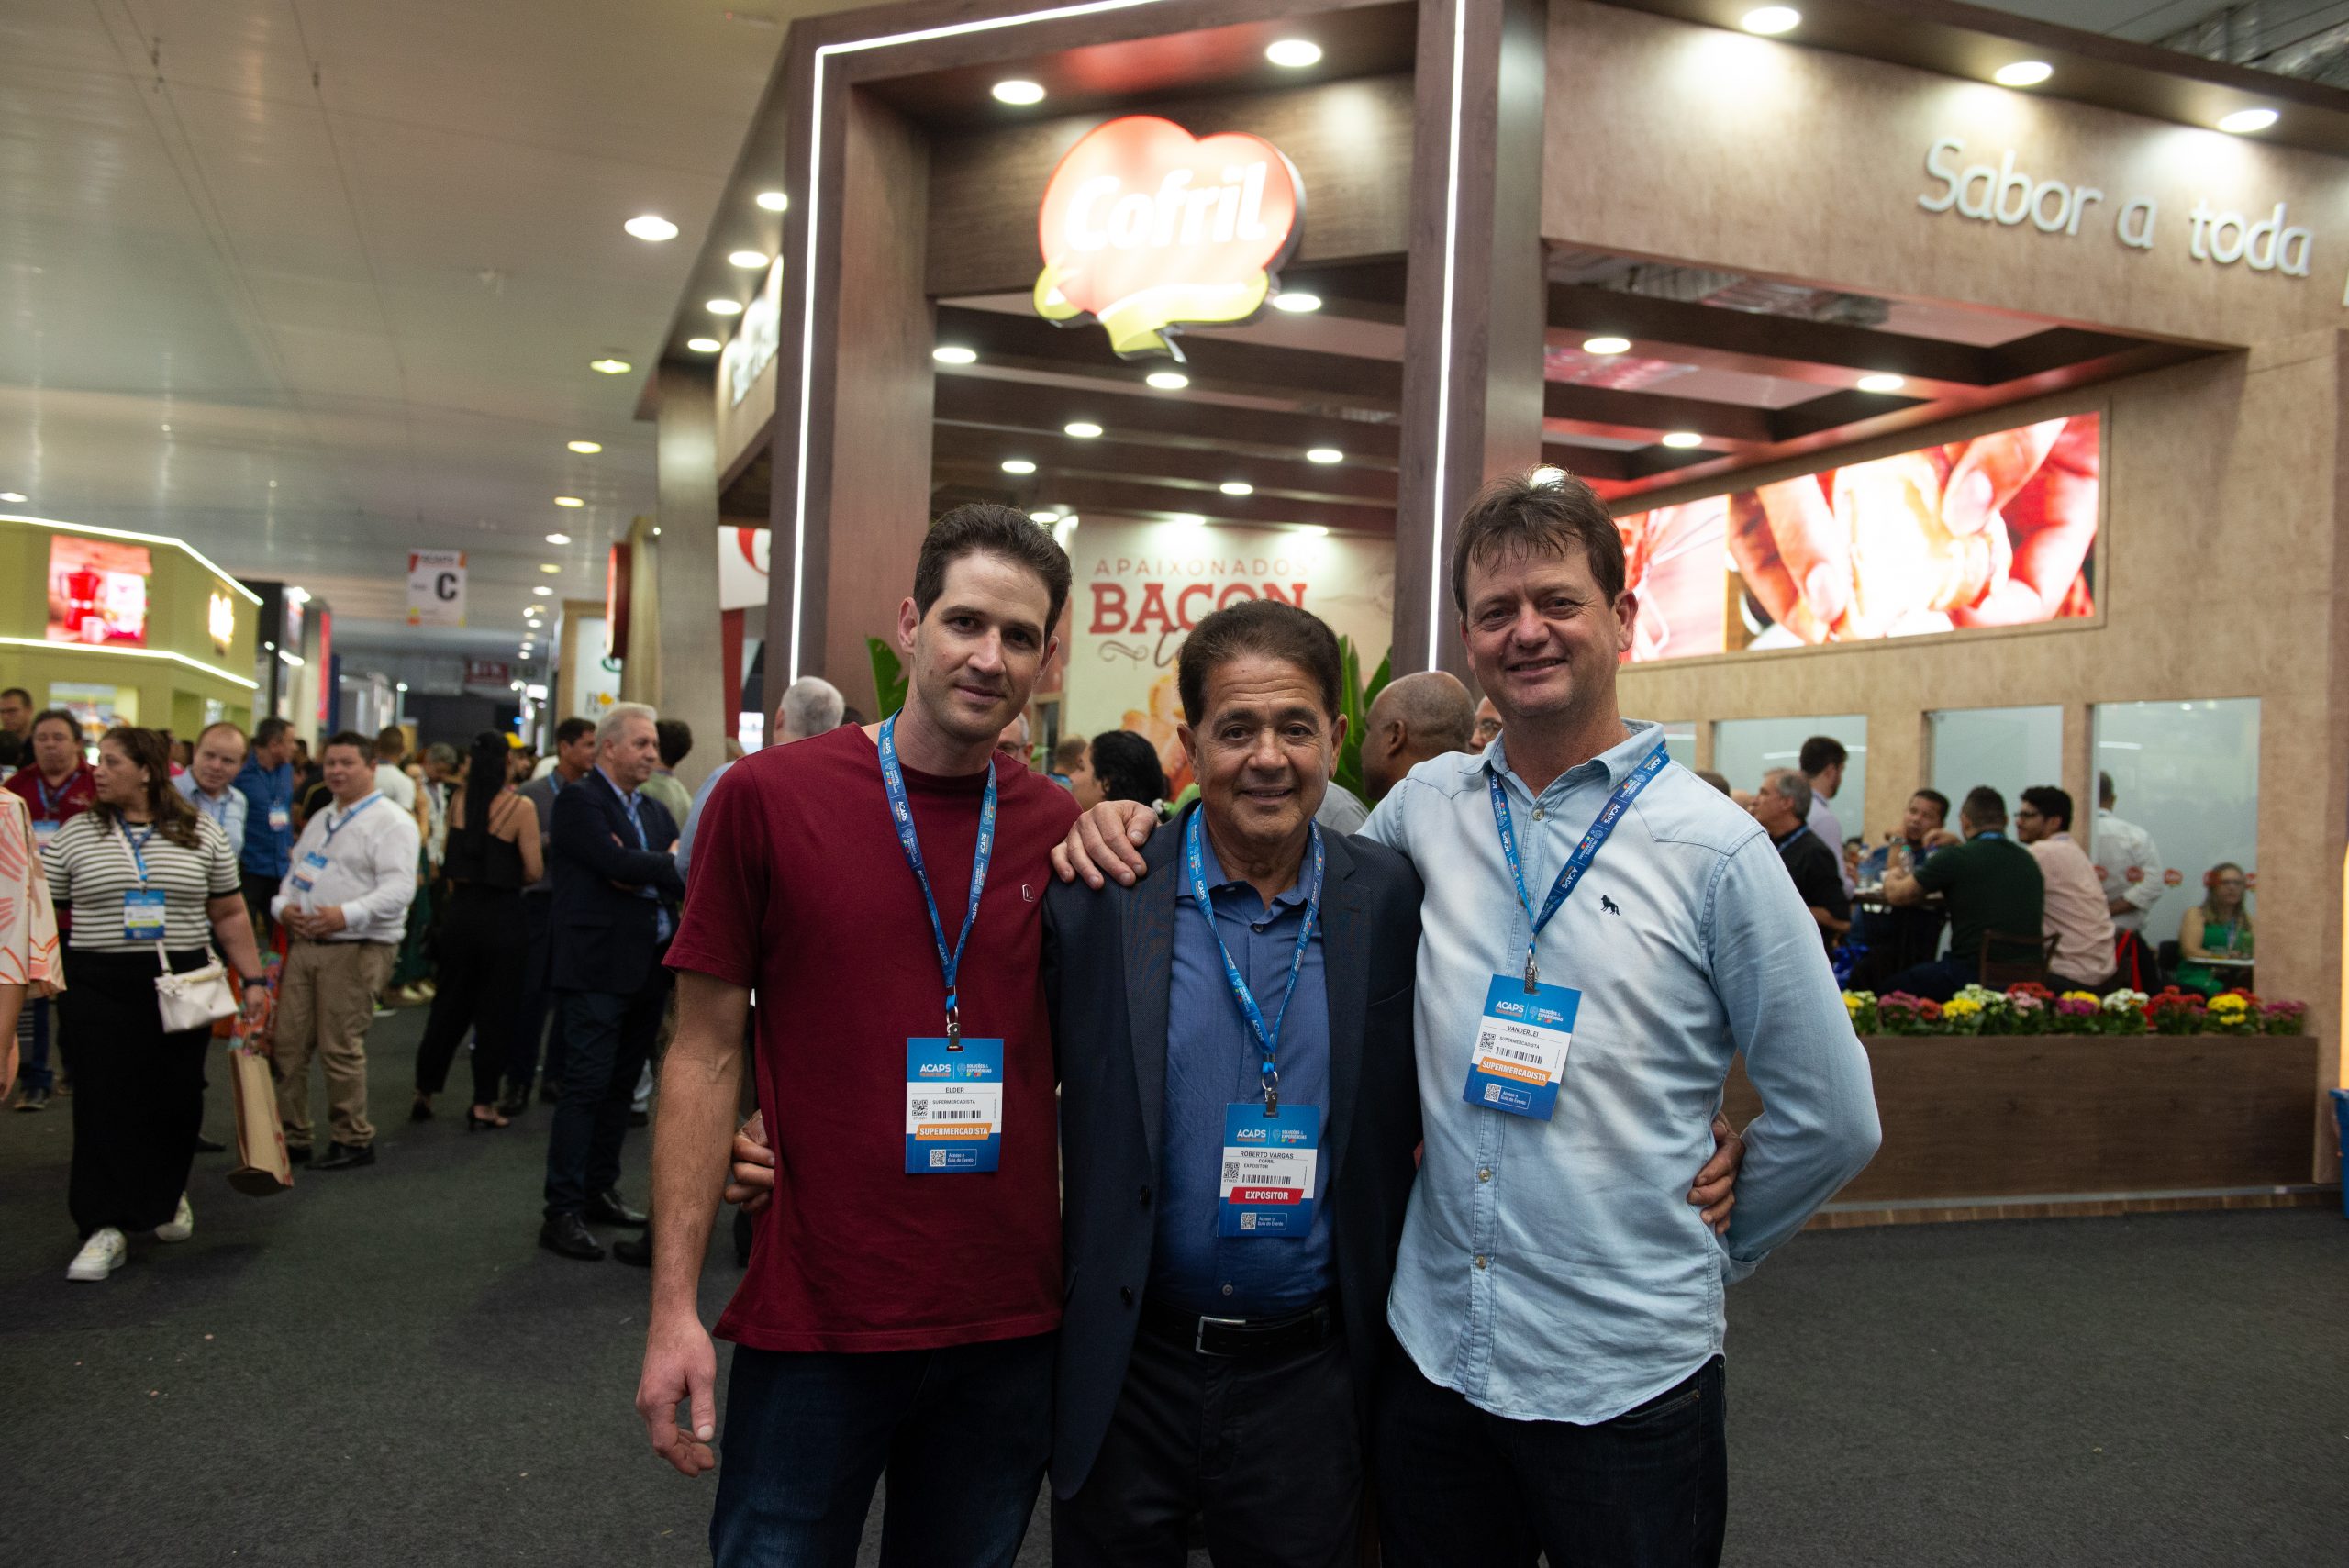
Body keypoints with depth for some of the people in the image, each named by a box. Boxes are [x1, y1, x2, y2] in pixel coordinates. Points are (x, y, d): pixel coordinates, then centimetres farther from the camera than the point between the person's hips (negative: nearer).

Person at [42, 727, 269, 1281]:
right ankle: (107, 1228, 4)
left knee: (176, 1103, 8)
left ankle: (167, 1195, 33)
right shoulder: (75, 835, 4)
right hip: (102, 989, 0)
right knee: (104, 1105, -2)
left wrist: (253, 979, 3)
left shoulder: (202, 834, 4)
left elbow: (230, 915, 7)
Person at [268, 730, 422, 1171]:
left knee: (340, 1048, -5)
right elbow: (295, 872, 26)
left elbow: (399, 887, -18)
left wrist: (348, 914, -29)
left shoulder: (391, 822, -7)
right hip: (305, 942, 8)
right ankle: (291, 1136, 17)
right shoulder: (320, 821, 20)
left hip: (357, 948, -8)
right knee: (287, 1043, 6)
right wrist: (283, 905, 4)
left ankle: (354, 1140, 9)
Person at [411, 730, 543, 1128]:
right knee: (495, 1007, 6)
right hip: (502, 914, -4)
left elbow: (450, 859, 7)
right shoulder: (520, 807, -13)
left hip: (461, 911, 4)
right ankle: (483, 1103, 10)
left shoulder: (458, 801, 1)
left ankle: (424, 1091, 23)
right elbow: (534, 871, -12)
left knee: (450, 1003, 17)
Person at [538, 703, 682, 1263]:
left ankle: (600, 1190, 26)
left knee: (620, 1087, 14)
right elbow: (618, 864, -20)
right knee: (586, 1086, -6)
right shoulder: (578, 802, -6)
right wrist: (669, 863, -4)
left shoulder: (655, 811, 17)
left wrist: (640, 873, -12)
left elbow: (684, 880, 6)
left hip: (648, 969, 7)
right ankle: (562, 1213, -1)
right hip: (598, 969, -7)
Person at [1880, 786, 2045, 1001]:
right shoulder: (2028, 860, 8)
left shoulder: (1955, 858, -10)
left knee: (1890, 988, 9)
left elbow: (1896, 895, 0)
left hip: (1973, 974, -7)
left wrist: (1892, 876, 22)